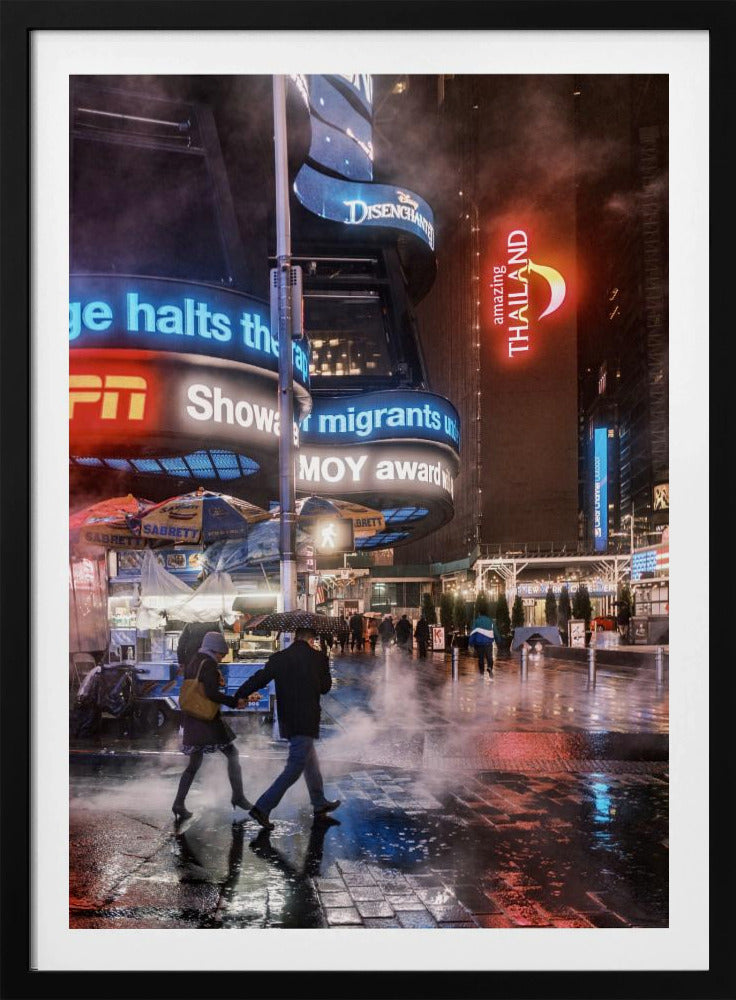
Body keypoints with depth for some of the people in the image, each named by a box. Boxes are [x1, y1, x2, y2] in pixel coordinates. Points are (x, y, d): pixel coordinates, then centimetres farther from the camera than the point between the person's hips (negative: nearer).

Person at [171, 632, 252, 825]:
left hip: (191, 719, 8)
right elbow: (211, 693, -20)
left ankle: (179, 803, 6)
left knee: (194, 763, 13)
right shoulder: (208, 664, -12)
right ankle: (238, 796, 4)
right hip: (207, 720, -8)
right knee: (231, 754, 4)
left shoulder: (191, 663, 13)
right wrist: (234, 702, -14)